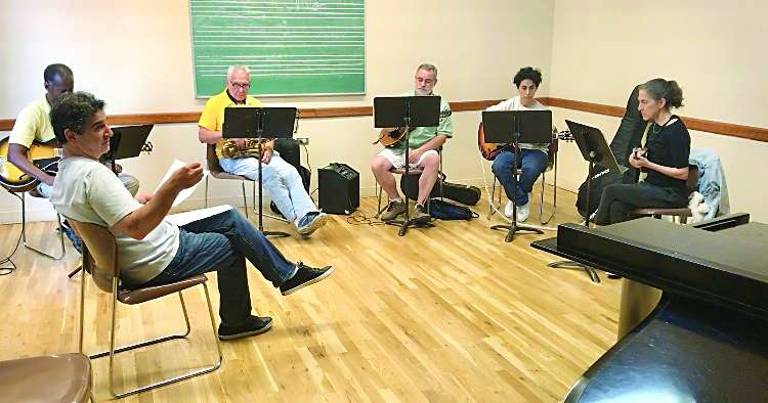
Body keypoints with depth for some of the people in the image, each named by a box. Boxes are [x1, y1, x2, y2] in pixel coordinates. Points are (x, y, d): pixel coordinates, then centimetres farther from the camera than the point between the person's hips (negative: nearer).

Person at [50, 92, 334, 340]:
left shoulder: (65, 174, 5)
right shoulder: (93, 173, -27)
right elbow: (137, 228, -34)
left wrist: (136, 202, 12)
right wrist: (174, 185, -39)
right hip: (159, 263, -10)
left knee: (230, 218, 15)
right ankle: (288, 275, 31)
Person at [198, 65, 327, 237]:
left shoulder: (255, 103, 20)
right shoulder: (215, 103, 6)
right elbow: (203, 136, -1)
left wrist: (268, 146, -5)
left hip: (260, 152, 5)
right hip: (233, 157, -5)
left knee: (291, 172, -24)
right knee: (269, 173, -32)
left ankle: (309, 215, -36)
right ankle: (298, 219, -31)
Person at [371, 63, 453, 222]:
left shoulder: (441, 105, 5)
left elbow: (442, 137, -3)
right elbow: (386, 130, 12)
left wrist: (419, 152, -15)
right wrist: (391, 128, -14)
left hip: (425, 149, -2)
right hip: (399, 148, 2)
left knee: (433, 159, -36)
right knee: (377, 164, -23)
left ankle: (420, 206, -25)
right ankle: (396, 202, -2)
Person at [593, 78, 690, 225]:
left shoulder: (677, 131, -16)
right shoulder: (654, 127, 11)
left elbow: (683, 173, -18)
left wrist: (648, 164, -20)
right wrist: (639, 155, 2)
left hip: (672, 194, -8)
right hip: (652, 186, 8)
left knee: (611, 191, -16)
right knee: (617, 206, -18)